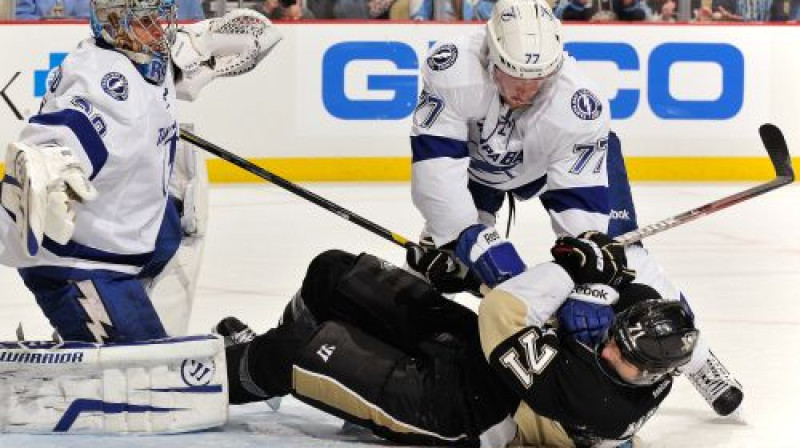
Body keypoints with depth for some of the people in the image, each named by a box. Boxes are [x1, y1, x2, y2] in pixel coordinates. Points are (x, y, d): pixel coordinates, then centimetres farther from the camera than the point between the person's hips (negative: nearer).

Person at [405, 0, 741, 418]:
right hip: (479, 151, 2)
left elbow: (582, 205, -34)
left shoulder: (579, 107, -39)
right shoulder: (452, 66, -41)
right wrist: (472, 238, -42)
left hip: (573, 153, -2)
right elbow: (436, 159, -38)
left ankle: (696, 359, -1)